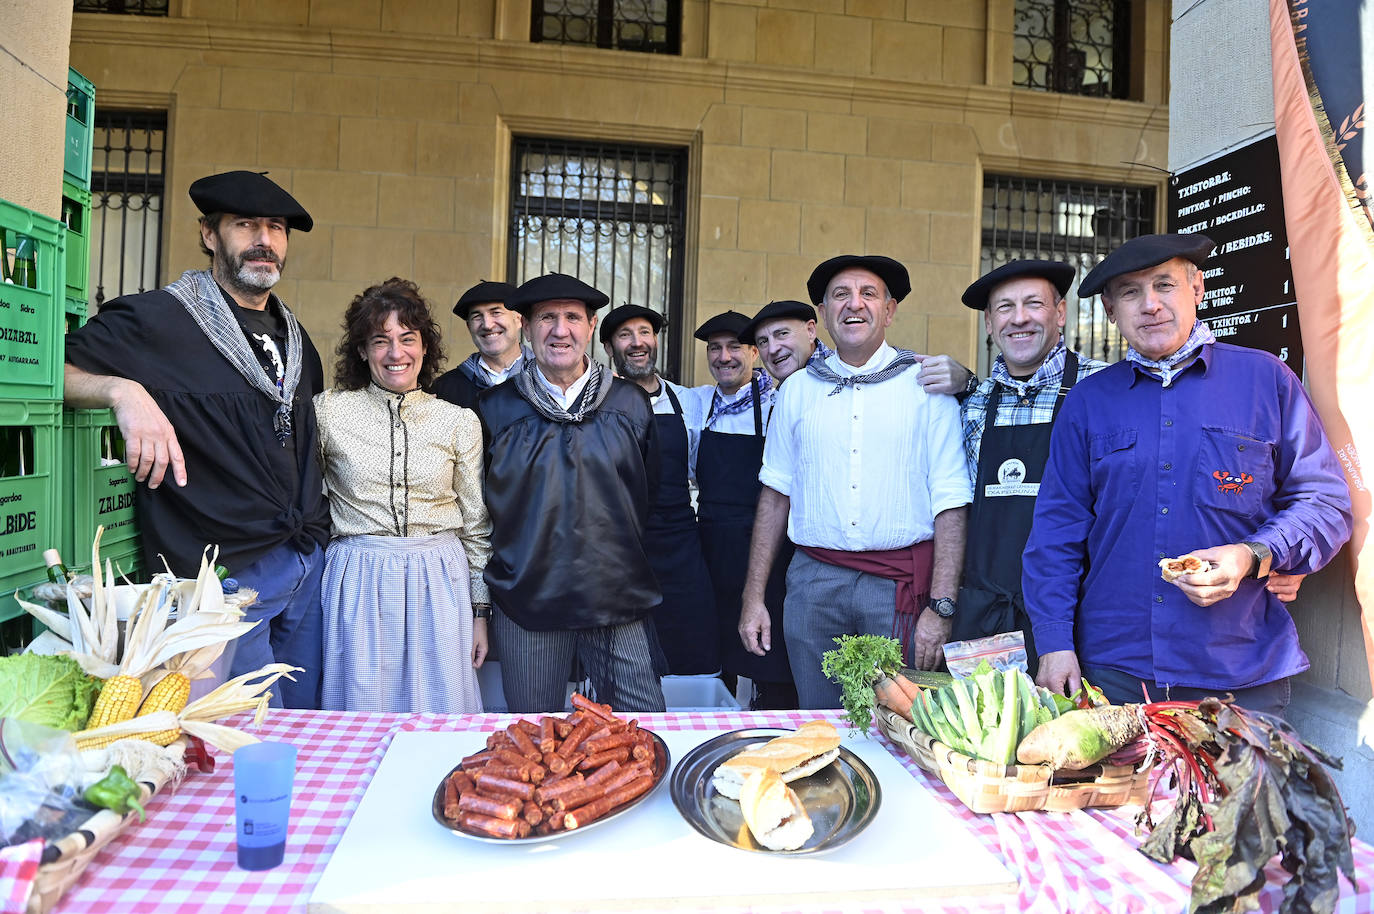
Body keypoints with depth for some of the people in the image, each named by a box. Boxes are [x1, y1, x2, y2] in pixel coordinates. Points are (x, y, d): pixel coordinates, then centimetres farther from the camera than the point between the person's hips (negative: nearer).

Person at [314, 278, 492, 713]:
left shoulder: (460, 421, 3)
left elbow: (476, 524, 8)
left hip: (438, 584, 1)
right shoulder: (329, 410, 1)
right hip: (358, 583, 0)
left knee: (444, 725, 7)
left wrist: (480, 612, 8)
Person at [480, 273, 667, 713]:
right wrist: (480, 608, 9)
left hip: (620, 600, 1)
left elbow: (654, 498, 12)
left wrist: (640, 581, 10)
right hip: (527, 602, 0)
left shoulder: (632, 403, 5)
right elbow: (478, 507, 10)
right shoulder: (495, 407, 3)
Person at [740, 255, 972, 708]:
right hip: (813, 582, 2)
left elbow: (950, 502, -4)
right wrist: (753, 596, 6)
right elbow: (775, 493, 10)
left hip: (903, 584, -2)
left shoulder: (926, 385, 1)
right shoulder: (798, 389, 9)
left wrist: (941, 607, -11)